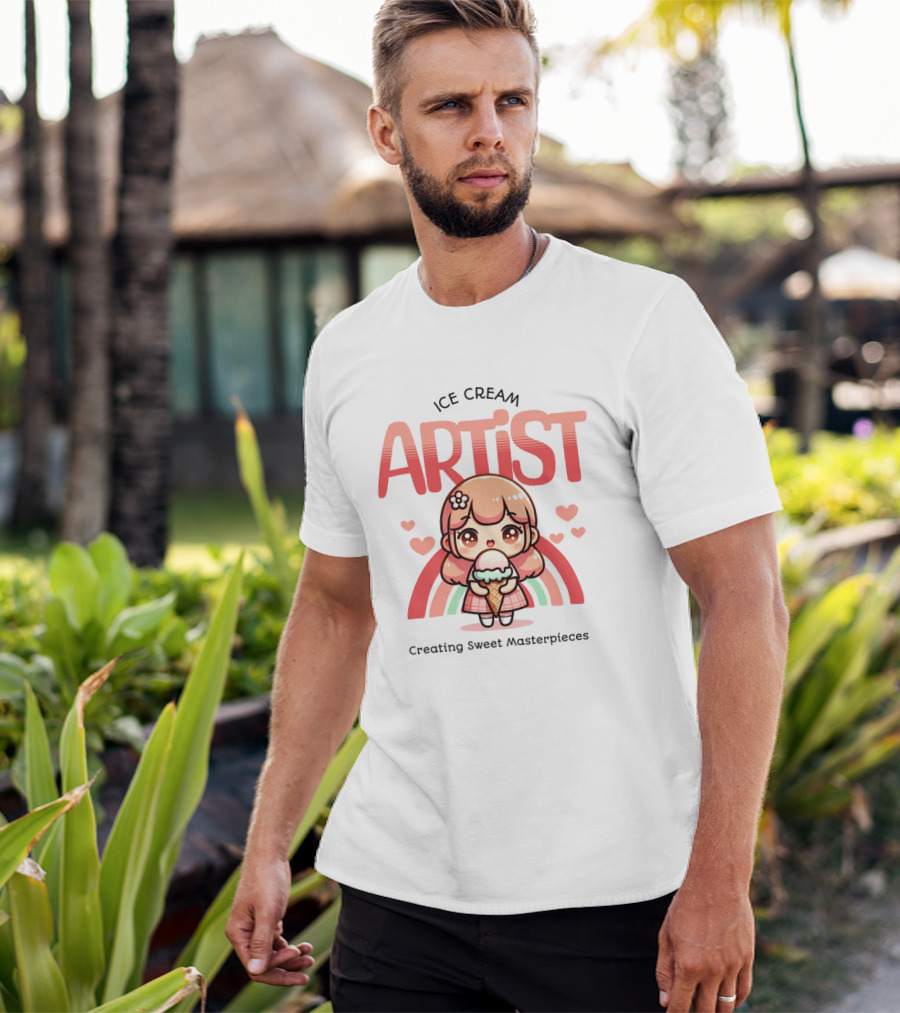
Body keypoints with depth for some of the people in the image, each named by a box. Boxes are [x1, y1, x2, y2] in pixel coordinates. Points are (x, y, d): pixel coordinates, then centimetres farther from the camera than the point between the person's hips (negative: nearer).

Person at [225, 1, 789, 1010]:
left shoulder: (649, 319, -6)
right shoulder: (345, 356, 7)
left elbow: (745, 600, -10)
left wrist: (721, 875, -16)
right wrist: (267, 843, 12)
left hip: (617, 891, -3)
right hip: (398, 889, 4)